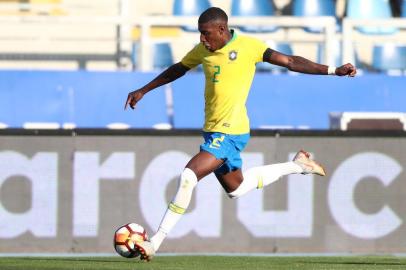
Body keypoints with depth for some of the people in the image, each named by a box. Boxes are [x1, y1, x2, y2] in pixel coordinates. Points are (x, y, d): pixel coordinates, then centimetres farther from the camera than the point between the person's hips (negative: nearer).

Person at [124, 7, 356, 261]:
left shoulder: (247, 46, -11)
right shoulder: (202, 50, 7)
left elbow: (291, 61, -11)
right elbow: (178, 69, 25)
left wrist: (334, 70, -18)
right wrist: (143, 91, 29)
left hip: (230, 132, -8)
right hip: (214, 131, 8)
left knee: (189, 176, -19)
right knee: (237, 188, 22)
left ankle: (156, 242, -15)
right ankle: (297, 165, 36)